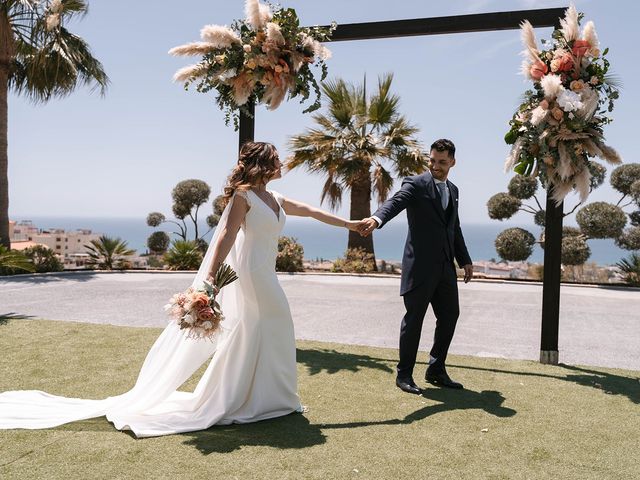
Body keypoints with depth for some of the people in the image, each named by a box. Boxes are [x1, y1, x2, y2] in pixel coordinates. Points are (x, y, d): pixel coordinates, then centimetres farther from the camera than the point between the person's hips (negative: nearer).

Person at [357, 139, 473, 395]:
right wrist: (376, 218, -46)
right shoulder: (415, 183, -6)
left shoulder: (452, 190, 17)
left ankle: (436, 370, 26)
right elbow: (395, 202, -26)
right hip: (421, 265, -7)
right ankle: (404, 374, 14)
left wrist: (465, 260, 22)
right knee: (414, 318, 0)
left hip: (445, 266, 7)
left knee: (449, 316, 11)